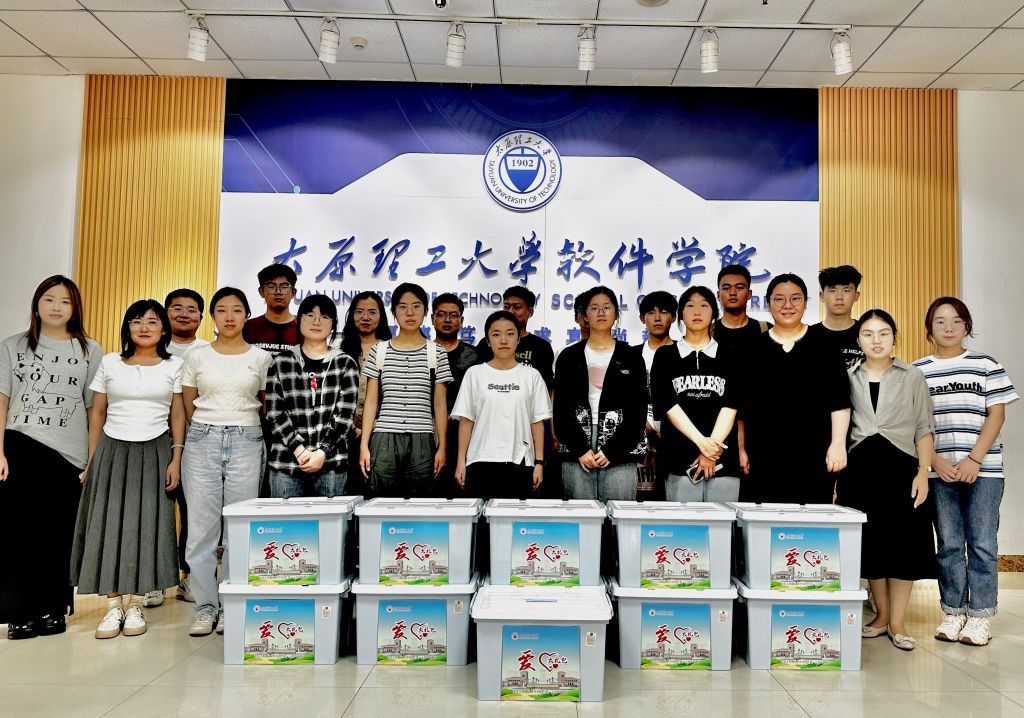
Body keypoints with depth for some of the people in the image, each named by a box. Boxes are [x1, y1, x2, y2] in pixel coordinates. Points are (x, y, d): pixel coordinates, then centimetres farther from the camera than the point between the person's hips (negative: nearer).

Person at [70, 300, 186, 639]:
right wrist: (91, 461, 4)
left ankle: (135, 604, 11)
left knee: (146, 525, 0)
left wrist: (176, 459, -5)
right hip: (113, 451, 1)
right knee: (109, 523, 0)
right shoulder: (109, 363, 6)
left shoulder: (174, 366, 3)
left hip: (154, 453, -1)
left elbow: (177, 415, 3)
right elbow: (97, 413, 8)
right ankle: (113, 605, 9)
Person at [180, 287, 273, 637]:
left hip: (246, 442, 0)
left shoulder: (261, 358, 6)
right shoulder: (196, 357, 7)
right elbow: (188, 409, 12)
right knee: (201, 528, 0)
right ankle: (205, 607, 10)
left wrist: (241, 423, 8)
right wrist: (210, 427, 8)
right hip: (202, 441, 1)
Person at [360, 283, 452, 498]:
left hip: (422, 442, 0)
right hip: (384, 440, 1)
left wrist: (442, 446, 1)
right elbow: (371, 402, 8)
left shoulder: (436, 353, 5)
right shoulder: (379, 351, 7)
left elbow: (440, 404, 6)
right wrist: (364, 445, 2)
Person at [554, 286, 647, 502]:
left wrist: (611, 451, -8)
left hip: (620, 457, 0)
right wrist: (580, 450, -7)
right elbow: (561, 409, 4)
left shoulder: (631, 358, 7)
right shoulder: (569, 357, 9)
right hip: (577, 455, 1)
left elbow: (638, 411, 2)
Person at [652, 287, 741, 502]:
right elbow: (667, 403, -2)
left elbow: (730, 405, 1)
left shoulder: (729, 356, 11)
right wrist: (702, 441, -14)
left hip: (723, 460, 1)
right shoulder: (665, 355, 9)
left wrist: (712, 445, -13)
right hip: (679, 461, -1)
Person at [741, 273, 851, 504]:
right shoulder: (753, 349, 8)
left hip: (813, 457, -1)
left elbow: (839, 402, 4)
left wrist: (838, 444, -4)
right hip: (763, 458, 1)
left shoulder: (824, 347, 6)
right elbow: (740, 406, 10)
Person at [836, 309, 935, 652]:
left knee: (904, 542, 0)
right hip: (860, 468, 1)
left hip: (901, 466, -1)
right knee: (869, 544, 6)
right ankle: (881, 616, 21)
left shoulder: (913, 377, 5)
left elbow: (923, 429, 3)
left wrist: (923, 472, -7)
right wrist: (836, 475, 4)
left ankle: (897, 622, 12)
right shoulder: (848, 378, 7)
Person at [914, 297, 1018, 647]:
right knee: (948, 544, 6)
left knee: (982, 543, 1)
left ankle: (979, 615, 11)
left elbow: (996, 415, 0)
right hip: (939, 471, 1)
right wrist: (936, 461, -7)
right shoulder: (917, 370, 7)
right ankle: (952, 612, 16)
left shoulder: (986, 365, 5)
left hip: (983, 468, -1)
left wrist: (974, 460, -9)